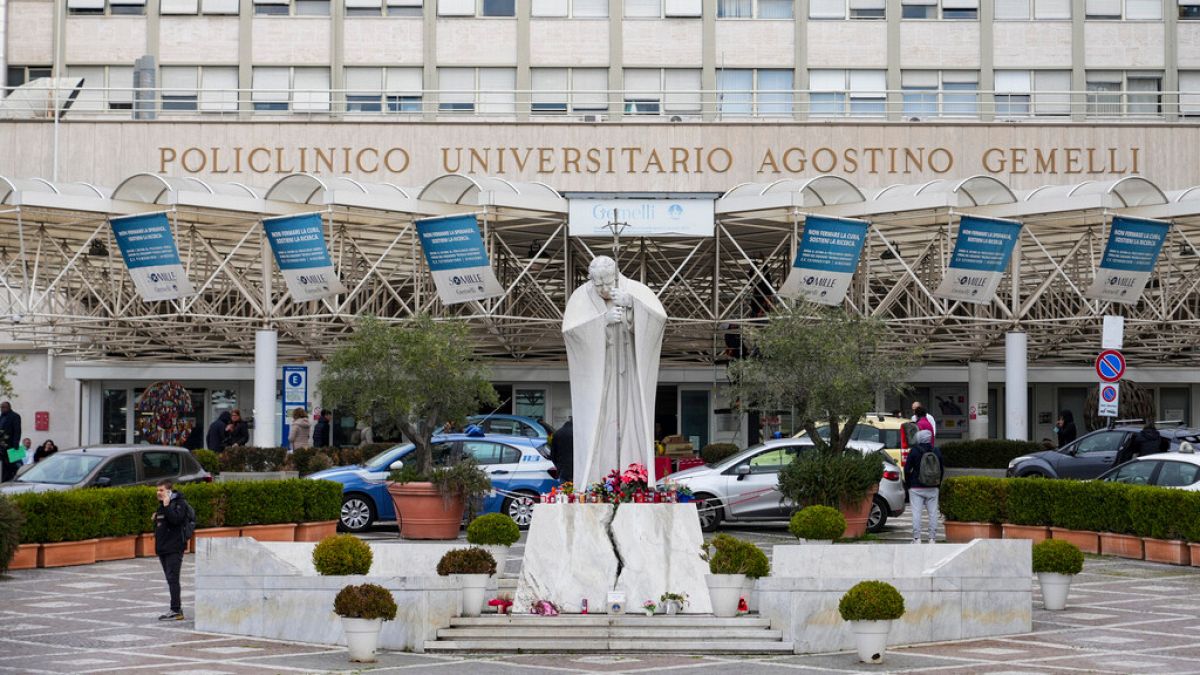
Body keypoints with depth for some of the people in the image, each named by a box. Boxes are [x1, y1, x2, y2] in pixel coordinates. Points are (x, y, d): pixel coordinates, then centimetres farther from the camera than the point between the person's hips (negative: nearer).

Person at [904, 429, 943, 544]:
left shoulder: (914, 451, -7)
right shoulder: (937, 451, 5)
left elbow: (907, 469, -6)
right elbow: (941, 470, 10)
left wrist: (908, 484, 6)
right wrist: (938, 485, 18)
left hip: (916, 488, -3)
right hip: (932, 489, 3)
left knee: (916, 513, -3)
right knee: (932, 513, 5)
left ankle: (917, 538, -6)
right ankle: (932, 538, 4)